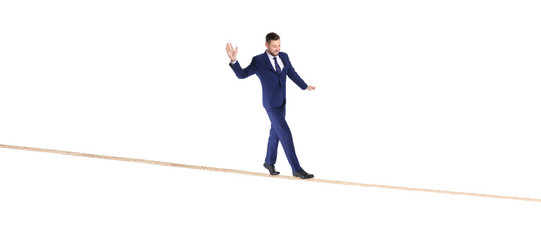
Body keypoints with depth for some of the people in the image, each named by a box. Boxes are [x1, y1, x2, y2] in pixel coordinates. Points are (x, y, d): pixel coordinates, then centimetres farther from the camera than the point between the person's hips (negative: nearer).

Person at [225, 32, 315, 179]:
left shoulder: (284, 57, 2)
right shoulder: (259, 61, -14)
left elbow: (292, 74, 16)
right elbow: (242, 74, -17)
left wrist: (305, 86, 27)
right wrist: (233, 60, -33)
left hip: (281, 102, 6)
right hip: (271, 104, -6)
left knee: (275, 133, 18)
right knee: (285, 134, -9)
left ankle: (269, 162, 37)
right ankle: (296, 169, -5)